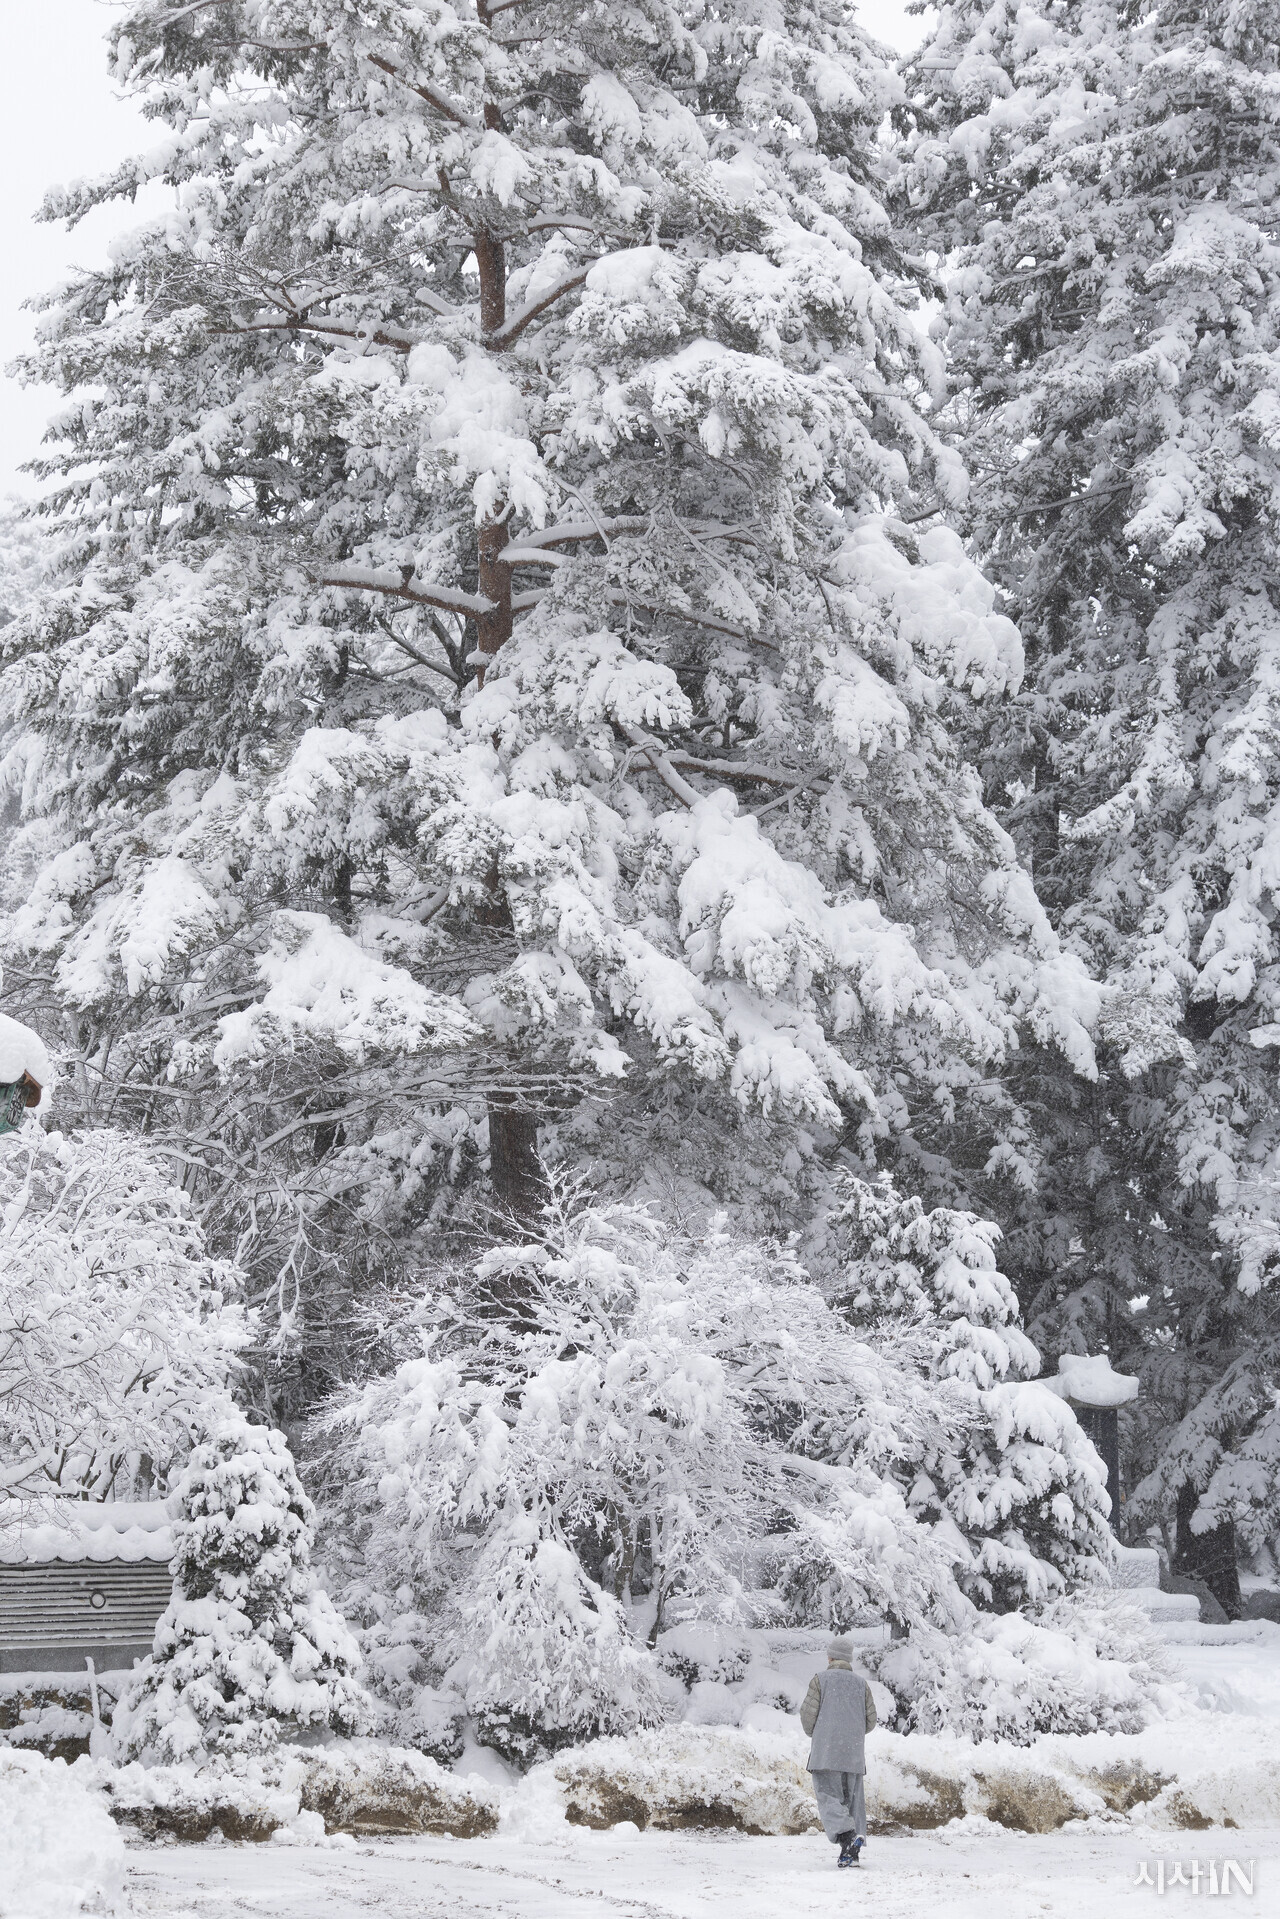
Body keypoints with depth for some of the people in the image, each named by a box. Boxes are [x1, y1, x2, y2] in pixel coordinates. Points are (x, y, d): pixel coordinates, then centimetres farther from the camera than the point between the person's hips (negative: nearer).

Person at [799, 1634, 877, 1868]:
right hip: (853, 1753, 4)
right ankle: (852, 1853, 2)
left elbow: (808, 1715, -4)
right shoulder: (861, 1683, 11)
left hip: (825, 1752, -4)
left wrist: (814, 1735, 17)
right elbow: (870, 1720, 10)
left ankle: (847, 1837, -32)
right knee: (852, 1799, 9)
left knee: (828, 1797, -8)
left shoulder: (820, 1680, 0)